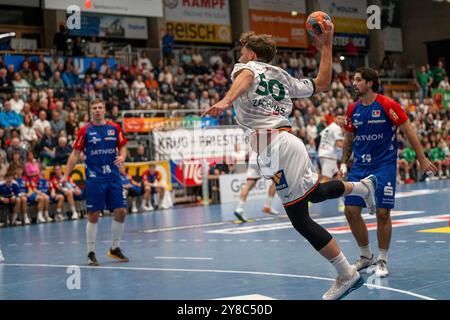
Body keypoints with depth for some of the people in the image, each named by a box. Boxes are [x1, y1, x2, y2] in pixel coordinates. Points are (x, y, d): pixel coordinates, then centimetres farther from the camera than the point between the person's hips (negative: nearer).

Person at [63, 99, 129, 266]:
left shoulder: (115, 128, 6)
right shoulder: (85, 130, -1)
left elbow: (122, 147, 13)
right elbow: (75, 153, 0)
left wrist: (122, 156, -10)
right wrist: (66, 175, -6)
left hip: (113, 177, 3)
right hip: (94, 178, -3)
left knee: (121, 211, 1)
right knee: (93, 215, -2)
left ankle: (115, 248, 19)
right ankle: (91, 253, 8)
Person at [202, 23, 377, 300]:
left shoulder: (246, 67, 6)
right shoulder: (282, 76, 24)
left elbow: (246, 76, -20)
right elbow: (323, 83, 32)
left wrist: (226, 101, -38)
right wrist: (327, 45, 39)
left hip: (275, 146, -8)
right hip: (286, 141, 8)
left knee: (300, 219, -4)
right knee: (316, 192, 37)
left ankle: (347, 274, -1)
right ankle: (362, 186, 37)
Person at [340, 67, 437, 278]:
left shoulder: (387, 105, -10)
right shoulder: (353, 109, 6)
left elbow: (409, 132, -7)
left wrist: (422, 160, -8)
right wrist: (344, 164, 14)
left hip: (384, 165, -5)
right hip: (360, 166, 5)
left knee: (382, 212, -9)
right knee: (351, 210, -1)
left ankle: (382, 261, 8)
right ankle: (366, 256, 18)